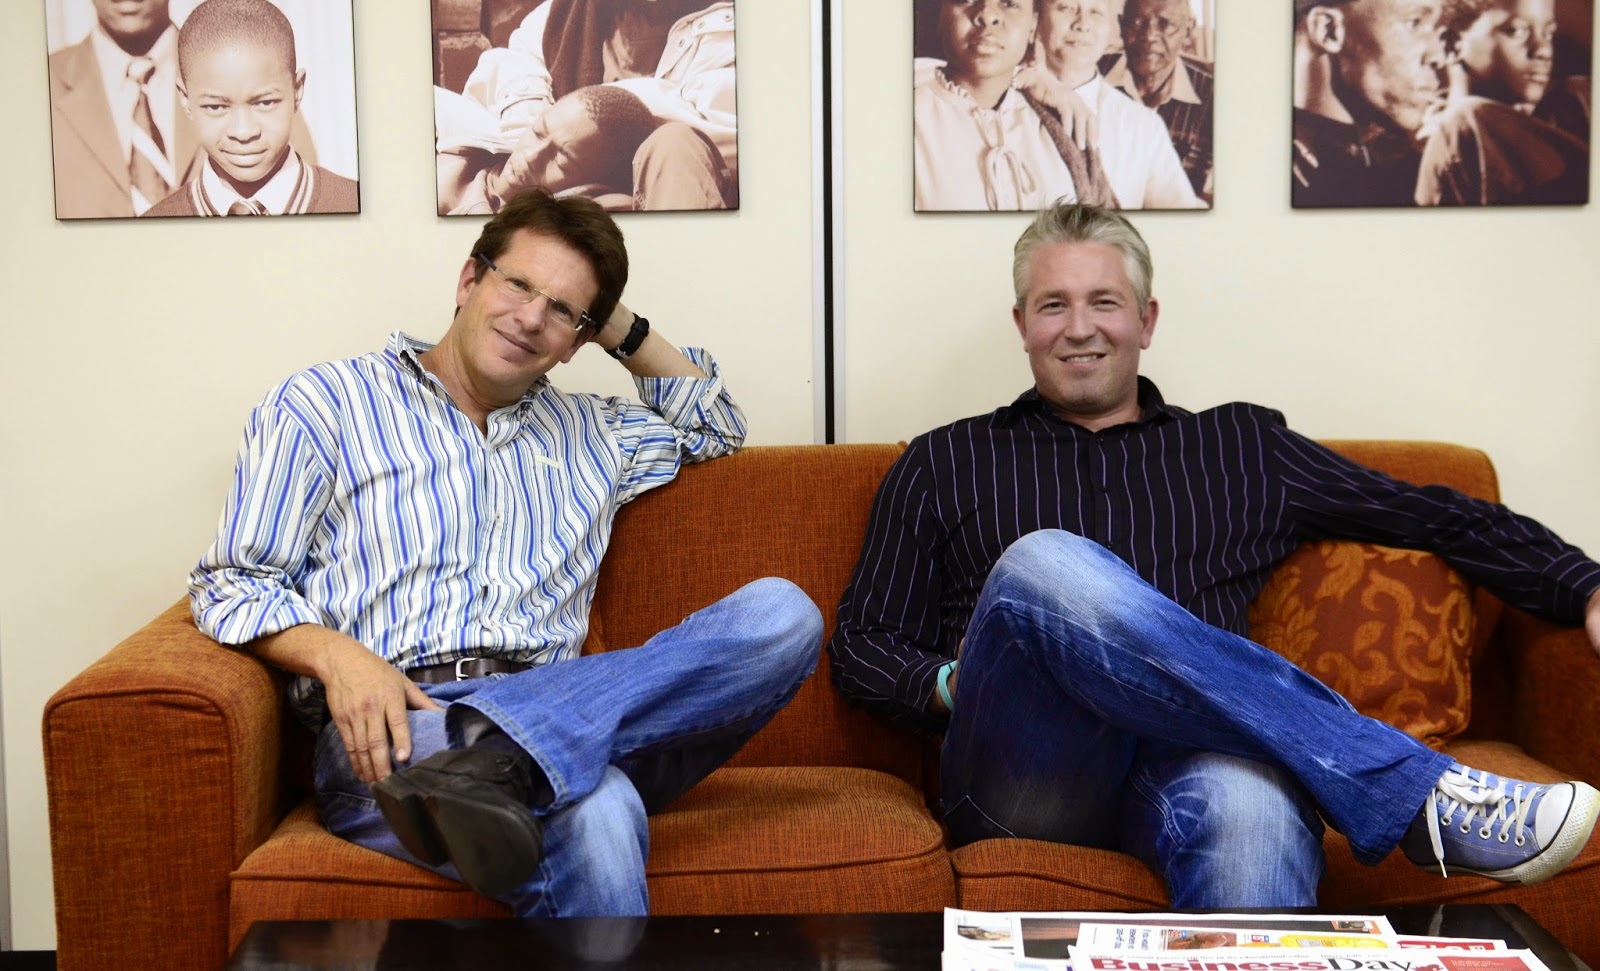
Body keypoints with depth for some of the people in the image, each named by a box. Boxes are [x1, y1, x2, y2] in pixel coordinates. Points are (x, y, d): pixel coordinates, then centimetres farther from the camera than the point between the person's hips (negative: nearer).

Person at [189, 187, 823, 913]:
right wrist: (337, 656, -15)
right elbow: (231, 583, 7)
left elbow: (714, 426, 46)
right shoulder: (323, 404, 14)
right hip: (395, 722, -7)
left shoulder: (584, 433, 29)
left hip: (555, 714, 7)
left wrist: (625, 331, 30)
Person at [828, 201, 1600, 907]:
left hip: (1182, 766, 0)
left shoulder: (1241, 447, 24)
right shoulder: (943, 464, 20)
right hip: (1023, 782, 1)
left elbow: (1437, 518, 22)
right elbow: (860, 645, 16)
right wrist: (956, 685, -4)